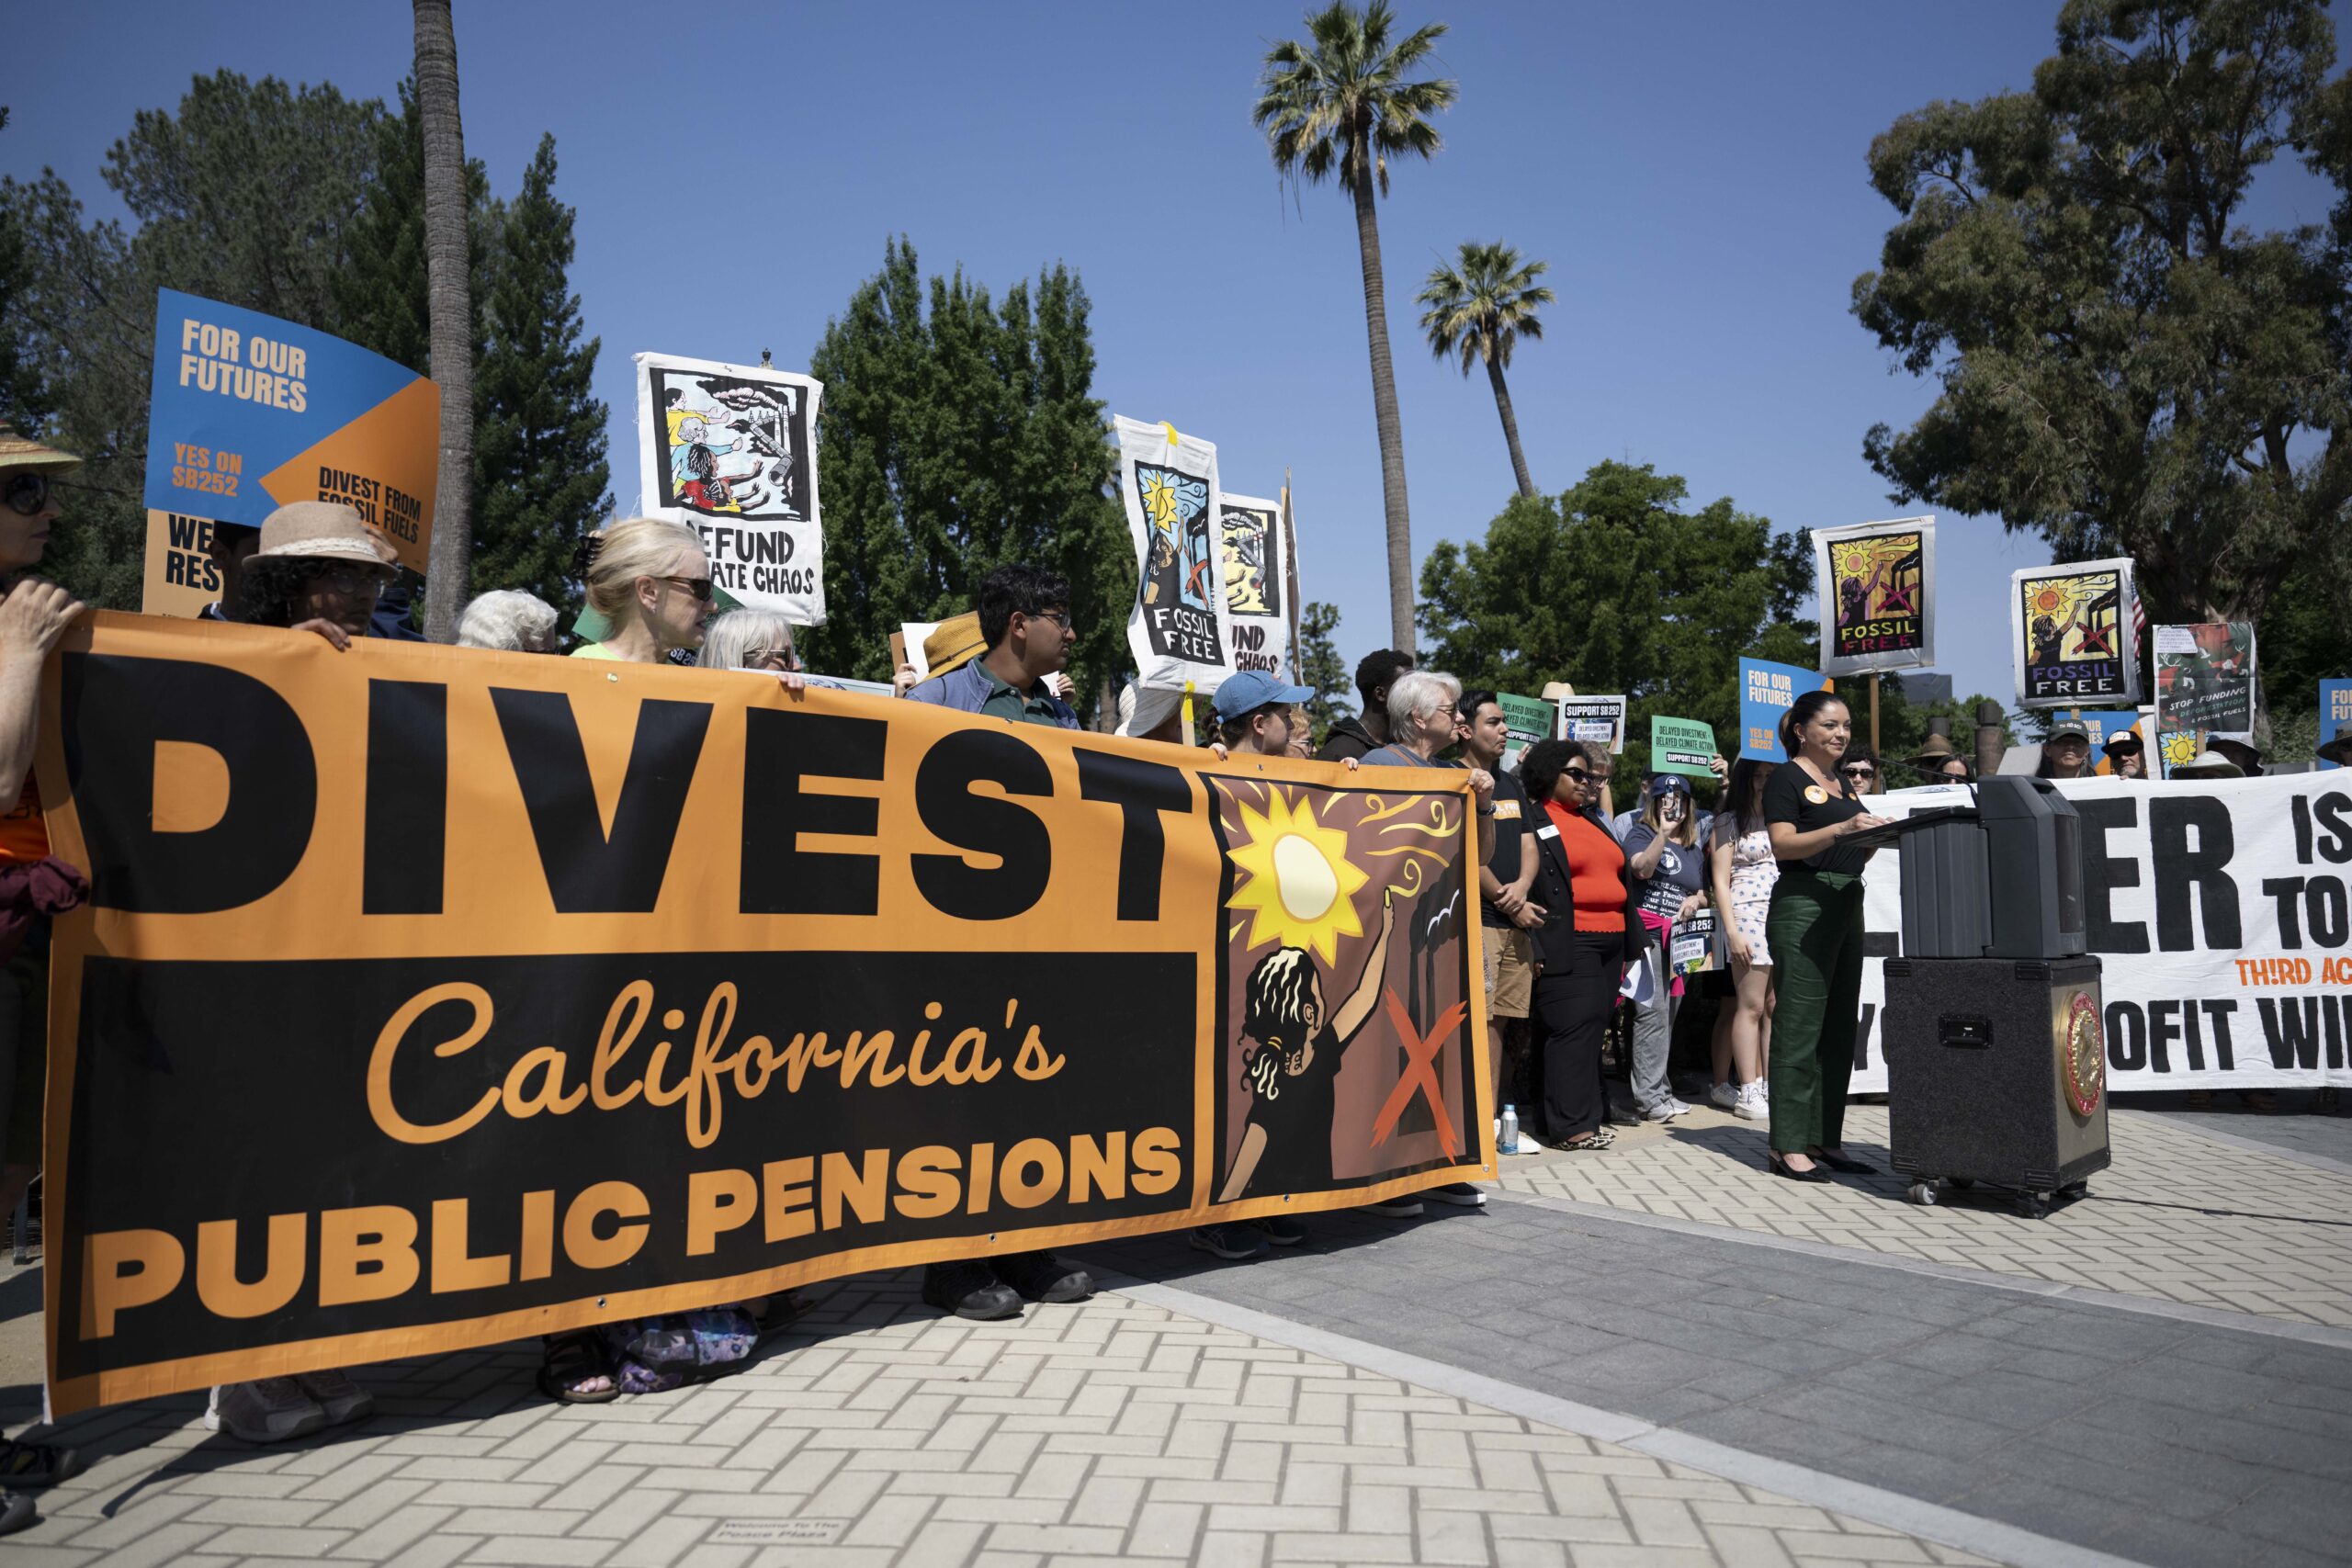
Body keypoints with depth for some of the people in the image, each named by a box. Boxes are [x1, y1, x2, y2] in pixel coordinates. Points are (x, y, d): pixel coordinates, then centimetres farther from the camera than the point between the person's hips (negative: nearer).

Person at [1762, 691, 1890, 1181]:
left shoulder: (1844, 784, 22)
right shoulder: (1786, 778, -3)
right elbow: (1783, 845, -14)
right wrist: (1841, 829, -26)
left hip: (1847, 907, 9)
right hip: (1803, 906, -9)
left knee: (1839, 1029, 9)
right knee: (1799, 1029, -9)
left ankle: (1825, 1139, 16)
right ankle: (1788, 1146, -7)